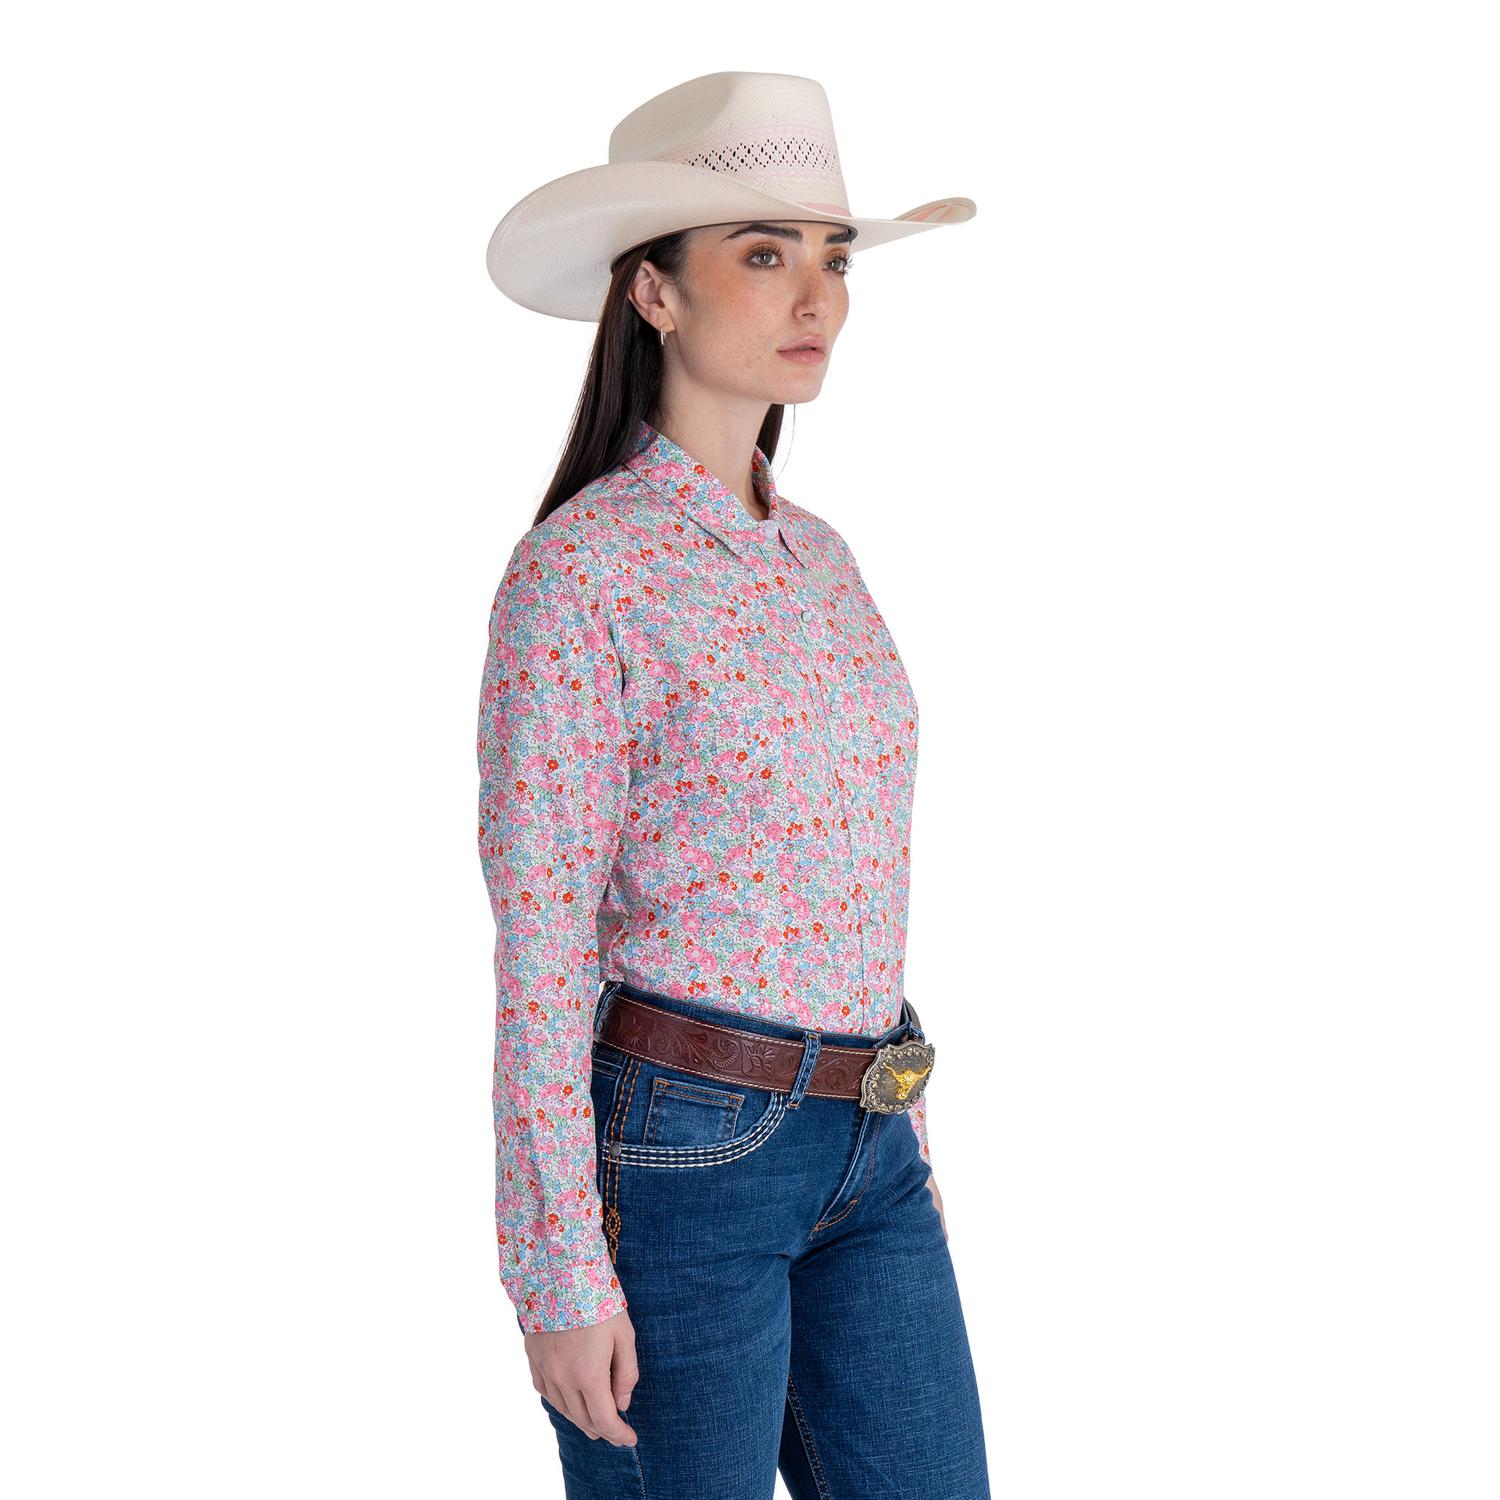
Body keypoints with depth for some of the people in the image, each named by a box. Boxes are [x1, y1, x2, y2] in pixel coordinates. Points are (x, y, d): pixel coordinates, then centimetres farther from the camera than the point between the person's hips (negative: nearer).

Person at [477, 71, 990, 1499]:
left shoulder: (819, 557, 11)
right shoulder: (575, 569, -12)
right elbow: (538, 952, -14)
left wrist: (904, 1141, 18)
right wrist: (559, 1272, -15)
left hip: (862, 1157, 7)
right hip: (674, 1150, -7)